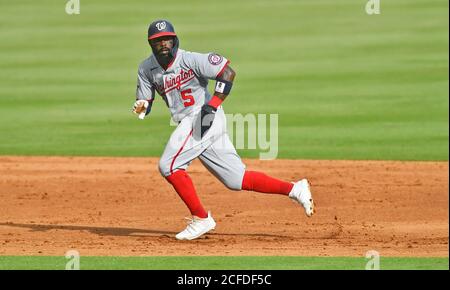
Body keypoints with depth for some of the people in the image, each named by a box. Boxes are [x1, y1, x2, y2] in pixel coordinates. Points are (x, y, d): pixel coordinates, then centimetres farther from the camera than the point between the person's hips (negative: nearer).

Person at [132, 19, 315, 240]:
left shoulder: (190, 60, -11)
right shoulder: (147, 69, 8)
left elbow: (227, 72, -13)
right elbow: (144, 104, 10)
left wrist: (213, 105, -19)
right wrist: (140, 107, -14)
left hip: (206, 119, -7)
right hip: (190, 125, 7)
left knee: (169, 166, -16)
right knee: (237, 180, 6)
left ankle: (201, 219, -8)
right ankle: (294, 189, 11)